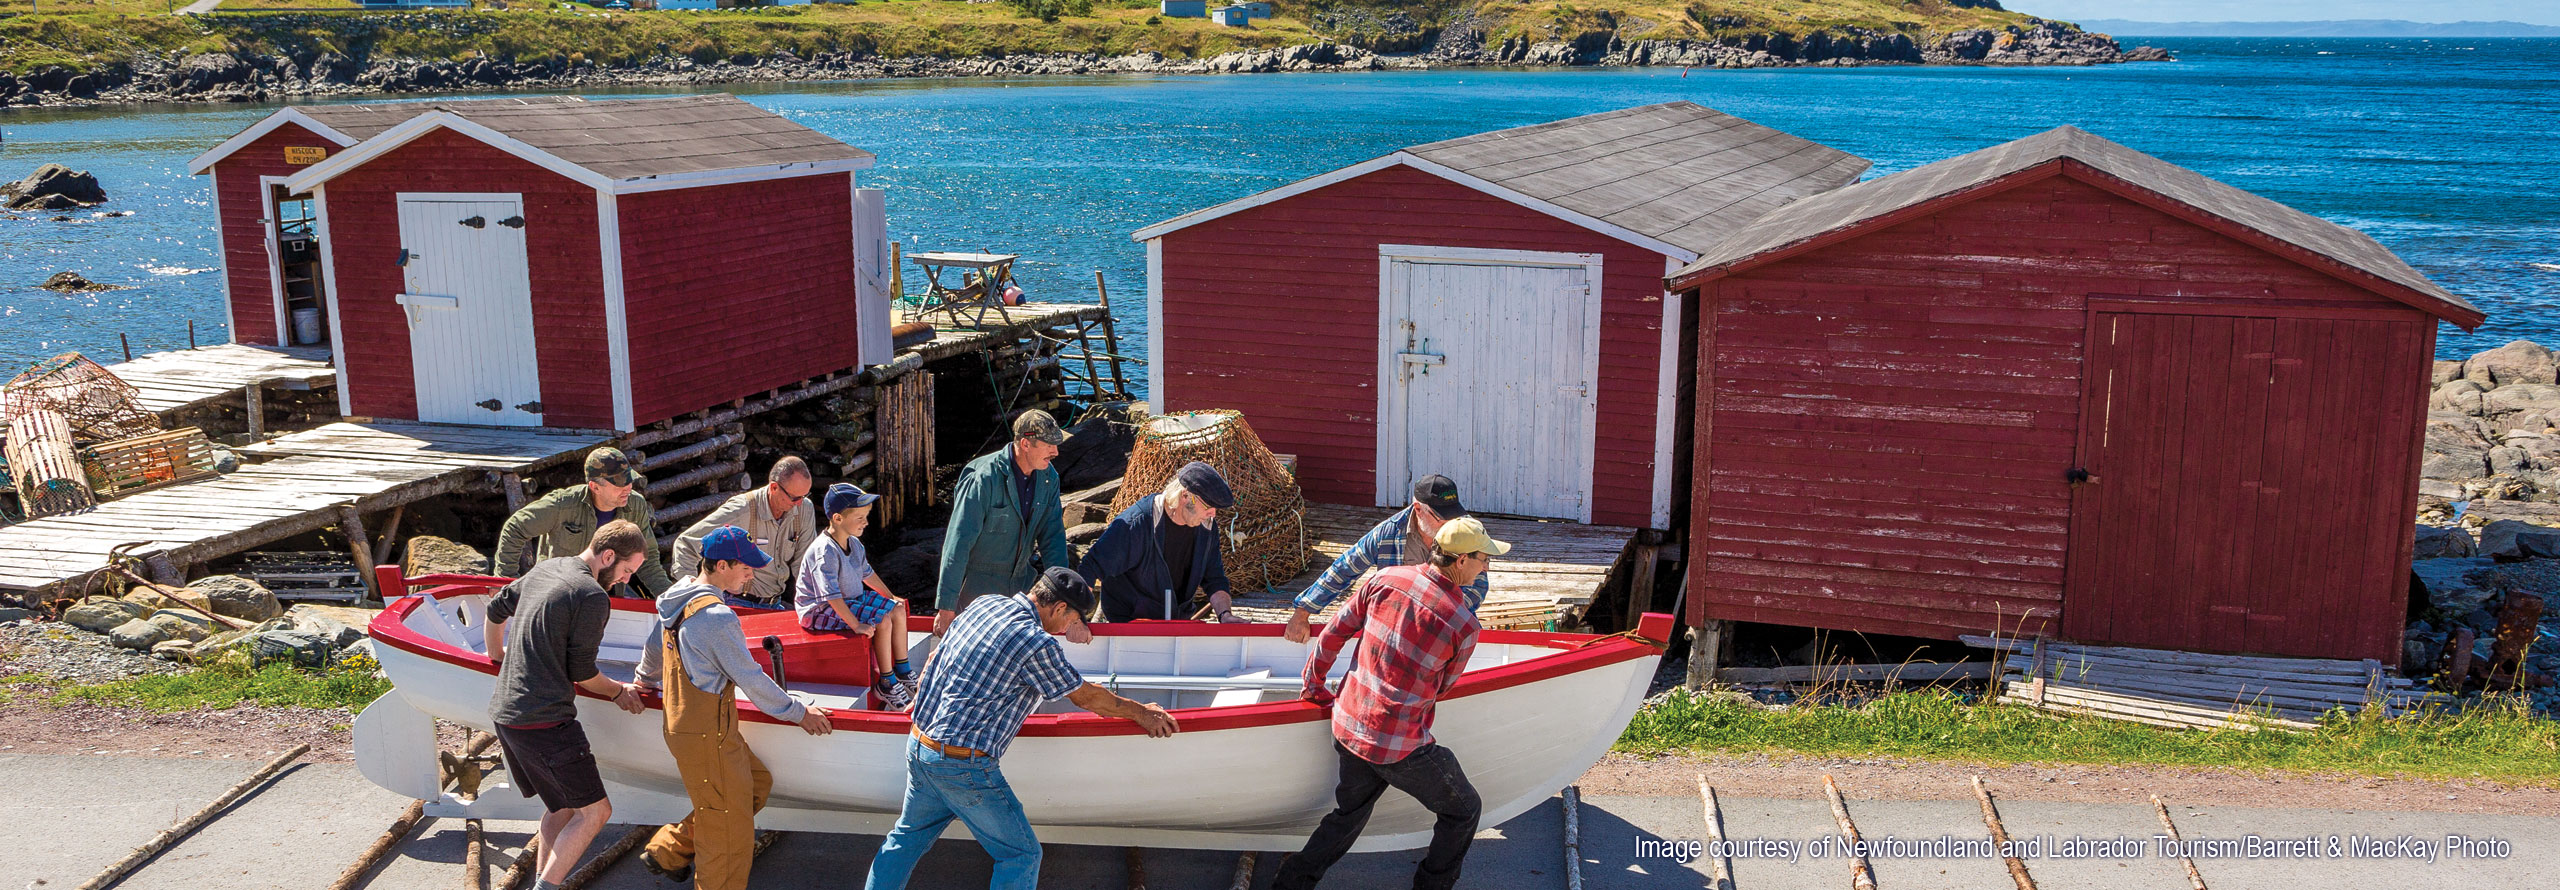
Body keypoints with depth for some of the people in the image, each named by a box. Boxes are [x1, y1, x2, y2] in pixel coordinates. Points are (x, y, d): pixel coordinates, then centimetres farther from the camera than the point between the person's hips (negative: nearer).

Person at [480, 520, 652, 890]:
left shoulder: (544, 570, 14)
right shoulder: (593, 598, -14)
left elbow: (495, 610, 30)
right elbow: (581, 673, -9)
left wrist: (498, 658, 47)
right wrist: (618, 691, 10)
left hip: (504, 712, 10)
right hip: (545, 721, -10)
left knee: (561, 806, 19)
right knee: (594, 811, -4)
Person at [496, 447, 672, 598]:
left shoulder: (637, 507, -8)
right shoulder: (563, 505, -22)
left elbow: (647, 558, 4)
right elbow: (514, 530, -9)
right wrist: (506, 578, -9)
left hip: (611, 592, 3)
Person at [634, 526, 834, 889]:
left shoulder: (679, 597, 5)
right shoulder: (717, 616, -23)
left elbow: (654, 649, 21)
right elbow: (750, 679, -17)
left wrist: (646, 681, 42)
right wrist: (797, 712, -6)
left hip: (683, 720, 10)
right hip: (706, 734, -10)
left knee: (757, 784, 18)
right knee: (729, 827, 2)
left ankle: (667, 850, 25)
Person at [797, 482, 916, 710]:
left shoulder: (853, 543, 2)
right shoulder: (825, 552, -29)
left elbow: (867, 574, 20)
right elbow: (831, 595, -34)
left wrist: (890, 596, 24)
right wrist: (855, 625, -35)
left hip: (852, 599, 10)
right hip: (821, 611, -10)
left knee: (898, 610, 4)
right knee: (882, 621, -22)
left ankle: (903, 672, 15)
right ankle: (885, 683, -9)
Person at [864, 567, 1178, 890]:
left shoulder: (985, 604, 5)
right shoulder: (1038, 644, -16)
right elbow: (1086, 697, -3)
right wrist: (1141, 712, 10)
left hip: (919, 744, 9)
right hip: (962, 765, -8)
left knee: (908, 836, 27)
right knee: (1022, 855, 5)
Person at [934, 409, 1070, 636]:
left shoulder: (1048, 477, -3)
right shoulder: (984, 479, -23)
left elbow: (1052, 537, 2)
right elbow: (958, 542, -23)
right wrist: (946, 608, -25)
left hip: (1021, 581, 6)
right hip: (978, 587, -6)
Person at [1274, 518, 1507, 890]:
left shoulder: (1386, 578, -4)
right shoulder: (1464, 625, -16)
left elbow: (1333, 632, 3)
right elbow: (1444, 686, 2)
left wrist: (1313, 685, 19)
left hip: (1347, 729, 6)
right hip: (1400, 747, -6)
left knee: (1348, 814, 28)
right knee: (1463, 811, 18)